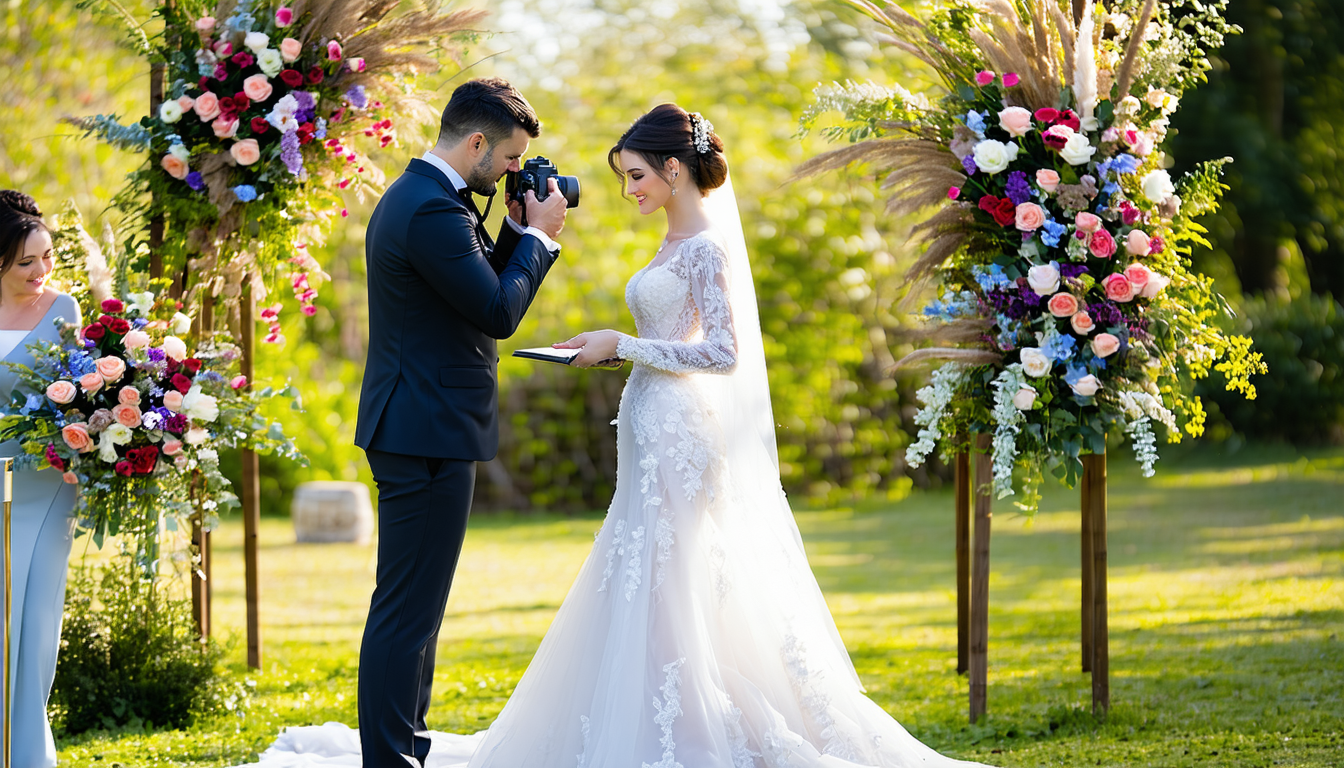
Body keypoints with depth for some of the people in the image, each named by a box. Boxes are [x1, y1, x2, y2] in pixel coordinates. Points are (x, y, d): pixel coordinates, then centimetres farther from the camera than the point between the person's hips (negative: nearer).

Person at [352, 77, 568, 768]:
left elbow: (482, 289, 20)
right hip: (430, 432, -11)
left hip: (419, 429, 11)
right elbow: (498, 313, -18)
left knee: (413, 609, 16)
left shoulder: (415, 196, 15)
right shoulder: (433, 211, -19)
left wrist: (520, 231, 9)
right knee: (407, 613, -9)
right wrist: (536, 233, -6)